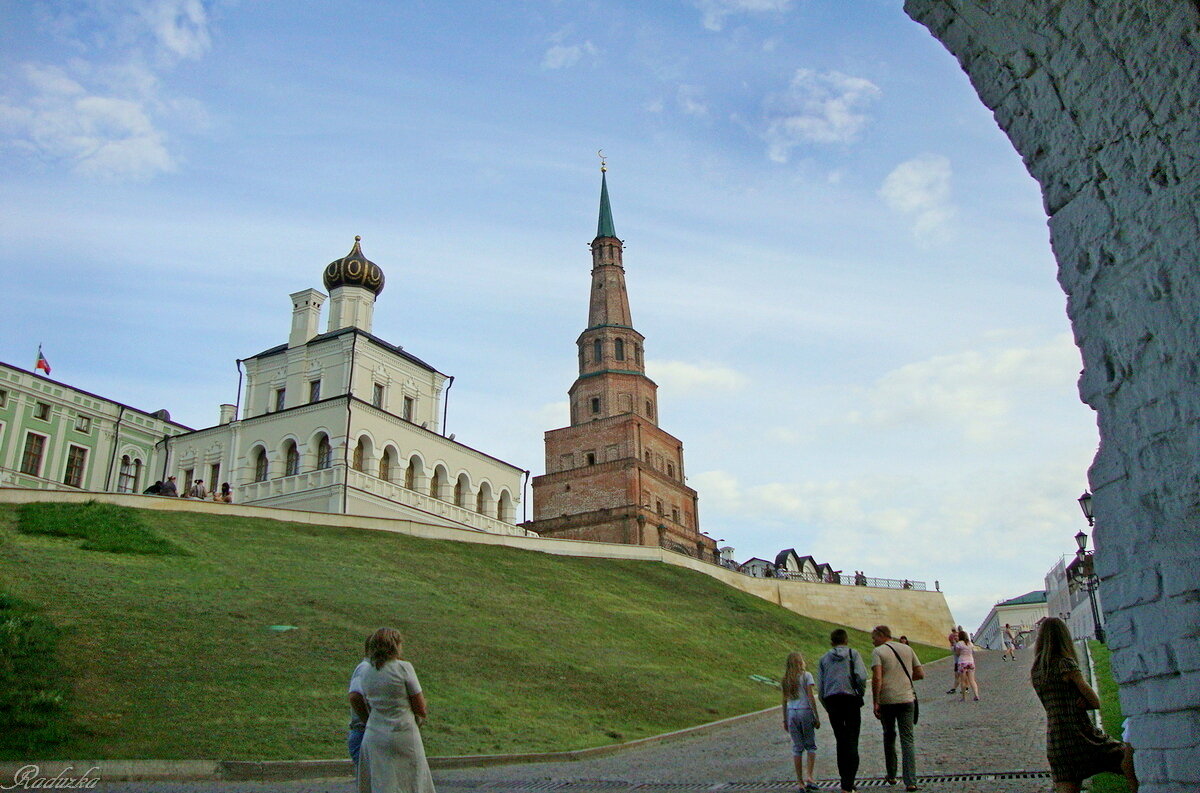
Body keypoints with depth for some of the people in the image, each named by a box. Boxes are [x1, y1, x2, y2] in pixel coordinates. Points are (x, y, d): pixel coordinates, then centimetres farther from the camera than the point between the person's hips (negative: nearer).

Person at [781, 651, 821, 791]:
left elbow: (785, 701, 10)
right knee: (811, 745, 9)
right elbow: (811, 697, -8)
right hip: (805, 711, -4)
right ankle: (809, 776, -3)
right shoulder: (806, 675, -3)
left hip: (791, 712, 4)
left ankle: (800, 781, 7)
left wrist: (785, 720, 16)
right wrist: (816, 716, -4)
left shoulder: (786, 679, 10)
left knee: (797, 747, 7)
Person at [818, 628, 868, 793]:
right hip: (851, 698, -2)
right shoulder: (853, 653, 9)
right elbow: (861, 676, -9)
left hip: (831, 699, 2)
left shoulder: (824, 659, 15)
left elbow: (821, 688, 10)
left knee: (841, 741, 13)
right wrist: (861, 693, 7)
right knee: (852, 742, 0)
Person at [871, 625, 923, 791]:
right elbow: (920, 674, 11)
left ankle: (891, 776, 26)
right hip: (906, 699, 2)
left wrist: (875, 703, -12)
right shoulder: (907, 649, 10)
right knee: (908, 739, 2)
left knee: (889, 735, 17)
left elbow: (877, 679, -15)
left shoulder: (877, 652, -4)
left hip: (886, 700, -2)